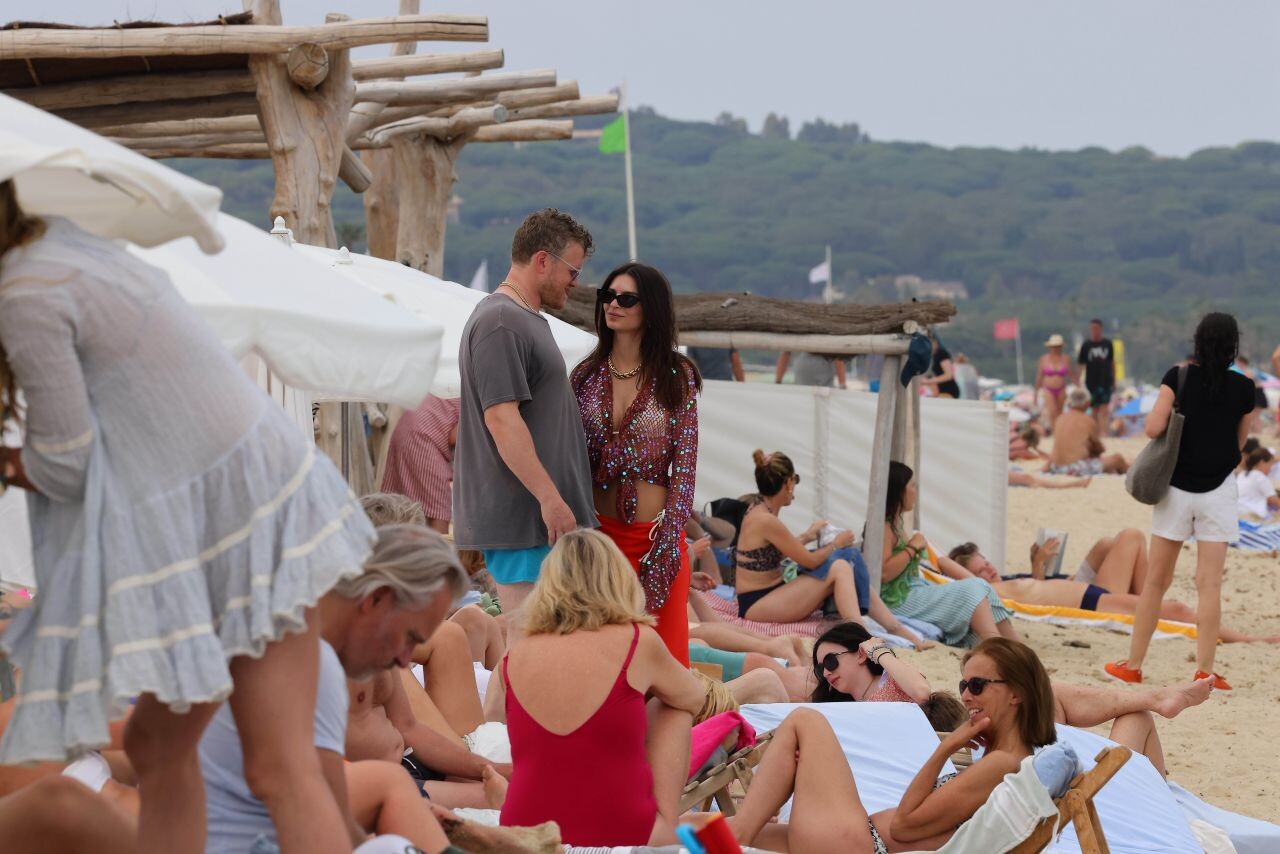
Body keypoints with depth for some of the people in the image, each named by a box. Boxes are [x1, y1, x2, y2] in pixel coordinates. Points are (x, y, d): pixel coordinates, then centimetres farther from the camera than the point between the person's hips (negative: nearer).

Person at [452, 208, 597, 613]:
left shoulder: (526, 320, 20)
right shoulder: (500, 322, -14)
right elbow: (501, 419, -22)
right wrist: (550, 498, -23)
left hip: (540, 517, 10)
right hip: (519, 519, -10)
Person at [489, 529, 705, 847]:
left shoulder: (512, 659, 3)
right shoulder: (637, 643, -4)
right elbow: (695, 698, 17)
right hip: (622, 836, -3)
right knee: (672, 710, 22)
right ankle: (667, 828, 22)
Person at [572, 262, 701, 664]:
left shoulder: (677, 377, -1)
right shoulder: (587, 375, 8)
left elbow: (684, 465, -4)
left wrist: (667, 541, -12)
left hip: (653, 534, -3)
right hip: (596, 532, 3)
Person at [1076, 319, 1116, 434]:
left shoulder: (1108, 344, 4)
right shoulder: (1086, 346, 0)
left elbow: (1112, 362, 13)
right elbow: (1080, 365, 1)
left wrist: (1114, 381, 15)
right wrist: (1077, 383, -5)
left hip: (1106, 382, -1)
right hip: (1091, 383, 1)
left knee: (1104, 410, -12)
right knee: (1095, 411, 9)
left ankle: (1103, 432, -18)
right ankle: (1095, 433, 19)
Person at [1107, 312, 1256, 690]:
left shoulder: (1179, 377, -6)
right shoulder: (1243, 389, -2)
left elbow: (1153, 428, -14)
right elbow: (1240, 441, 7)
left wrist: (1182, 425, 6)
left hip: (1177, 486, 0)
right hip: (1218, 489, 0)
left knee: (1156, 580, 9)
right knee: (1209, 584, -1)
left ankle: (1133, 664, 14)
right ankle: (1205, 670, -5)